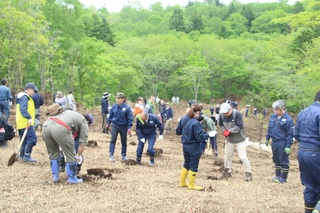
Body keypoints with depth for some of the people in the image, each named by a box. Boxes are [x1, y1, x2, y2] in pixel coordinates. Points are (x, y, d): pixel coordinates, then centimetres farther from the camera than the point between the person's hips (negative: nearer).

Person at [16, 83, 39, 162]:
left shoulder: (25, 97, 20)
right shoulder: (24, 97, -12)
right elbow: (23, 109, -25)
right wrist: (29, 118, -35)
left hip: (22, 123, 11)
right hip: (26, 123, -11)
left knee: (24, 140, 15)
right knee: (32, 138, -12)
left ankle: (22, 156, 21)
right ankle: (27, 156, -10)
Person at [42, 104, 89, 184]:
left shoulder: (68, 113, 40)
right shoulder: (84, 122, 22)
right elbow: (83, 142, 20)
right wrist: (79, 156, 33)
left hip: (46, 125, 7)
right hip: (59, 128, -7)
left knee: (53, 153, 25)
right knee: (71, 155, 11)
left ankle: (55, 176, 31)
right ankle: (72, 178, 22)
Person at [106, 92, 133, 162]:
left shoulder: (127, 108, -12)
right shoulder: (114, 106, -4)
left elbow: (130, 118, -8)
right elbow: (110, 115, 10)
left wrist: (129, 127, -12)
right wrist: (108, 123, 14)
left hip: (123, 127, -1)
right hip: (115, 125, 1)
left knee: (124, 141, 10)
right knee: (113, 140, -6)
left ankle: (124, 155, 25)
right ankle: (111, 155, -2)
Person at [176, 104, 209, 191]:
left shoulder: (183, 120, -3)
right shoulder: (196, 123, -25)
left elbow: (178, 131, 8)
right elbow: (200, 137, -22)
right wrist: (208, 134, -7)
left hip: (185, 146, 7)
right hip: (194, 148, -7)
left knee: (186, 164, 22)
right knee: (193, 166, 8)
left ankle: (182, 182, 31)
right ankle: (191, 185, 19)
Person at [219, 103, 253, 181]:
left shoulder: (237, 114, -23)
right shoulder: (222, 115, -7)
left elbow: (239, 126, -26)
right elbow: (221, 125, 7)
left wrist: (229, 131, -27)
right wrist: (224, 131, -13)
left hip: (239, 139, -6)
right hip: (229, 139, 6)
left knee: (242, 157, -10)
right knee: (227, 156, 15)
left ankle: (248, 173, -1)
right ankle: (228, 171, 32)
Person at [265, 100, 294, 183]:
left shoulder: (288, 119, -16)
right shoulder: (273, 116, 2)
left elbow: (290, 134, -14)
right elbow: (269, 128, 15)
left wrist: (288, 146, -16)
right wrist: (267, 139, 15)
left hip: (282, 143, -7)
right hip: (274, 142, 7)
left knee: (283, 161, 4)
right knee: (276, 160, 17)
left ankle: (283, 178, 15)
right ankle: (277, 175, 30)